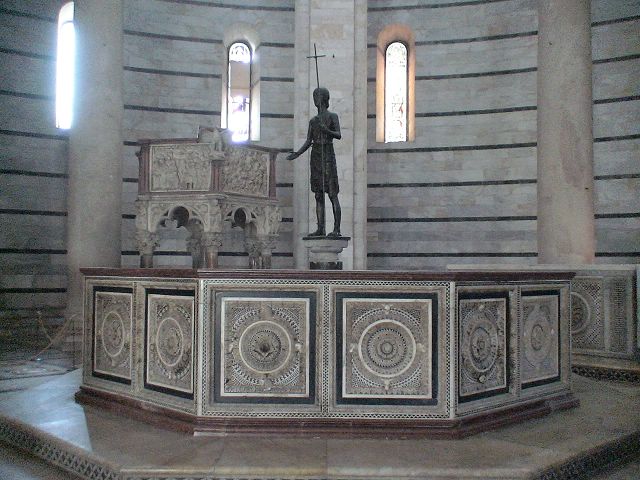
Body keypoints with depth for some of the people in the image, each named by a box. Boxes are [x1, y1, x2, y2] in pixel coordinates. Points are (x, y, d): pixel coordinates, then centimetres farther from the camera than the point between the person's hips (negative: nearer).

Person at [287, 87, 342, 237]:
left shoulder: (333, 116, 3)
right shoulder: (312, 121, 17)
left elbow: (339, 135, -11)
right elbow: (308, 142, 13)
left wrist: (327, 131, -30)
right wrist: (297, 154, -2)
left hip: (328, 156, -6)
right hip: (315, 157, 6)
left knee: (332, 194, -9)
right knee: (318, 195, 3)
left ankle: (337, 229, -10)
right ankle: (320, 229, 4)